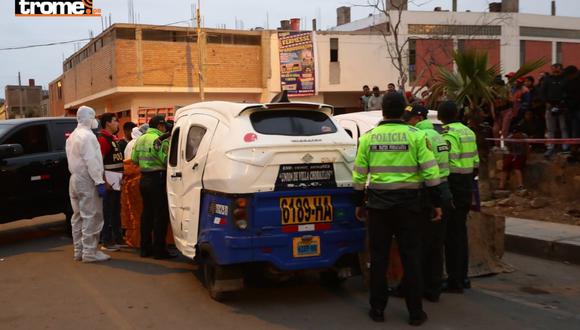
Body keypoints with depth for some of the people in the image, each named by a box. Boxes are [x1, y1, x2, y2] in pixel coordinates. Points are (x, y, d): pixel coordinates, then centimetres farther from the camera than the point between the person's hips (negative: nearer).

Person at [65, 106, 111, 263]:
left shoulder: (72, 136, 16)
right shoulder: (87, 136, -14)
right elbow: (91, 161, -21)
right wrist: (99, 182, -22)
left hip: (74, 178, 10)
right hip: (87, 180, -10)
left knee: (78, 216, 14)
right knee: (91, 217, -6)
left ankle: (79, 251, 19)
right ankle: (90, 252, -4)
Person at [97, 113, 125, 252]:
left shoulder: (113, 138, 15)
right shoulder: (103, 139, -15)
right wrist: (104, 181, -25)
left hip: (117, 179, 10)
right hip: (109, 179, -10)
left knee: (116, 210, 16)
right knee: (108, 211, -5)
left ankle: (117, 238, 25)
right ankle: (106, 242, 1)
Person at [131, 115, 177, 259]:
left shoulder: (140, 139, 12)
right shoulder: (160, 139, -14)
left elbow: (134, 158, 15)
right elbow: (167, 160, -21)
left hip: (144, 179, 9)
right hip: (158, 179, -9)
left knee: (147, 213, 15)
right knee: (160, 215, -3)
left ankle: (145, 248, 20)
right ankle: (159, 250, -1)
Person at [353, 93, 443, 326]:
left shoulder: (368, 137, 1)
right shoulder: (416, 135, -4)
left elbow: (359, 175, 3)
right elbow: (430, 171, -7)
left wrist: (359, 204, 14)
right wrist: (436, 203, 1)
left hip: (378, 203, 1)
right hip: (407, 203, -1)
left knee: (379, 257, 10)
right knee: (411, 257, 7)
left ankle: (377, 309, 16)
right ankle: (415, 312, 13)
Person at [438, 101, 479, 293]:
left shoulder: (449, 135, -16)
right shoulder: (468, 132, 12)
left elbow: (450, 166, -22)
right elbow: (476, 163, 15)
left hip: (453, 188, -9)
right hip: (467, 187, 9)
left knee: (452, 235, -3)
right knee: (460, 232, 17)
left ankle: (455, 281, 1)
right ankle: (462, 277, 25)